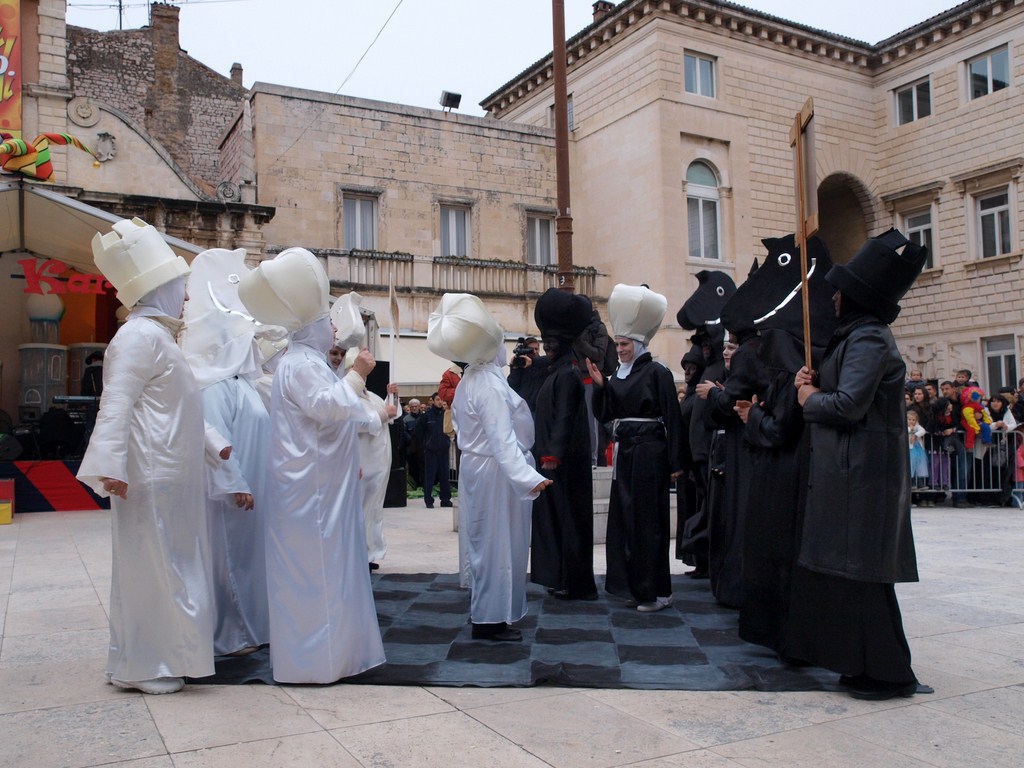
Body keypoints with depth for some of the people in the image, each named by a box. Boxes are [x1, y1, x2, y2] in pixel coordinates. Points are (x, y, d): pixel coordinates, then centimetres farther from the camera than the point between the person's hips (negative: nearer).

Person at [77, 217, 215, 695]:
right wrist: (109, 467, -29)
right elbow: (116, 405, -22)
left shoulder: (157, 337, 20)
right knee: (150, 565, -2)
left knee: (162, 565, 15)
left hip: (172, 478, 10)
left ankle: (143, 661, 27)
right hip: (150, 478, -10)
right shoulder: (141, 336, -13)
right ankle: (142, 667, 9)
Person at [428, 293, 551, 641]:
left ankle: (486, 614, 27)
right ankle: (491, 620, 8)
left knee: (486, 543, 16)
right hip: (496, 472, -10)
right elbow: (502, 439, -30)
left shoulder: (469, 380, 8)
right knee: (498, 543, -1)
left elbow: (461, 423, 17)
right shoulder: (490, 385, -22)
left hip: (478, 467, 10)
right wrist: (527, 478, -39)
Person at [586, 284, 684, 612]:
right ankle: (634, 585, 21)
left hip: (649, 453, -7)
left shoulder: (657, 373, -8)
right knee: (624, 517, 10)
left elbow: (672, 418, -10)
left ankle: (657, 591, 7)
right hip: (625, 452, 7)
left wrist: (675, 463, -13)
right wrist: (599, 384, -5)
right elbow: (604, 413, 10)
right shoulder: (619, 375, 11)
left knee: (648, 520, -3)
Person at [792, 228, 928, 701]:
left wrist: (809, 398, -7)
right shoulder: (854, 336, 16)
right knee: (841, 566, 14)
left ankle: (889, 672, 6)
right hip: (843, 470, 10)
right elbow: (834, 391, 20)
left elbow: (848, 404, -24)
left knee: (860, 570, -4)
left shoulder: (868, 339, -15)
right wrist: (811, 385, 1)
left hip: (863, 471, -10)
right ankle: (863, 661, 25)